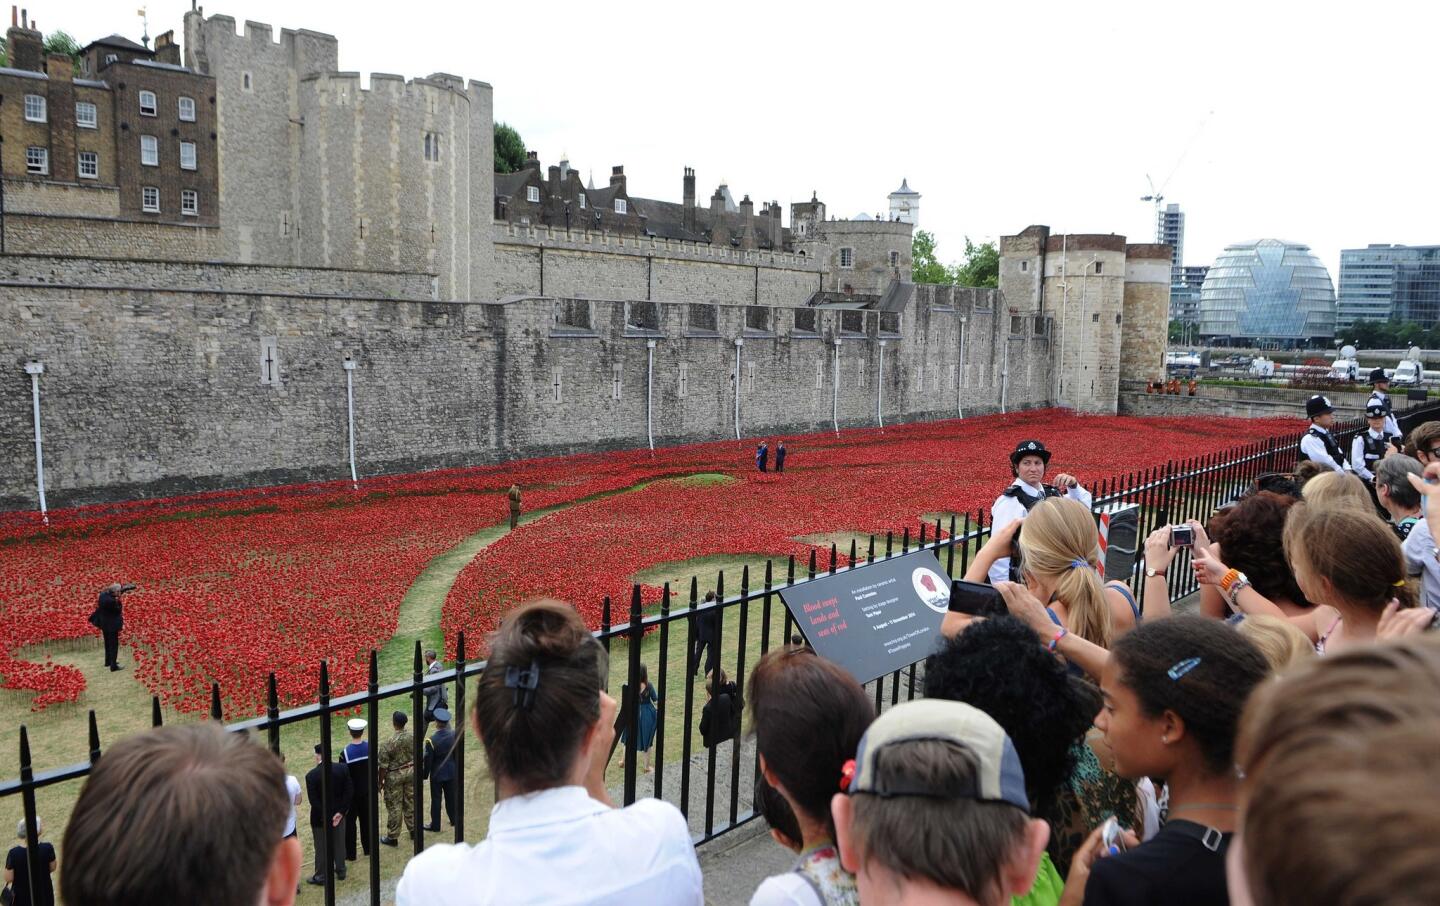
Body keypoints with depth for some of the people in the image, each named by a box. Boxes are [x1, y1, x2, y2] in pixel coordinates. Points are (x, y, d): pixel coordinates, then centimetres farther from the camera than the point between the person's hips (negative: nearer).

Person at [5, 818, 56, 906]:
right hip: (43, 893, 1)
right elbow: (52, 868, -4)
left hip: (22, 896, -1)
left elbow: (8, 878, -13)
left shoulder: (14, 853, -22)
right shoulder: (47, 848, -20)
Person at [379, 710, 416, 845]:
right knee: (410, 801, 19)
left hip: (395, 776, -4)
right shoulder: (413, 738, -9)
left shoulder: (388, 743, -23)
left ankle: (393, 837, 17)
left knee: (394, 806, 7)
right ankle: (413, 830, 32)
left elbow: (383, 766, -16)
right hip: (411, 772, 5)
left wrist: (381, 782, -3)